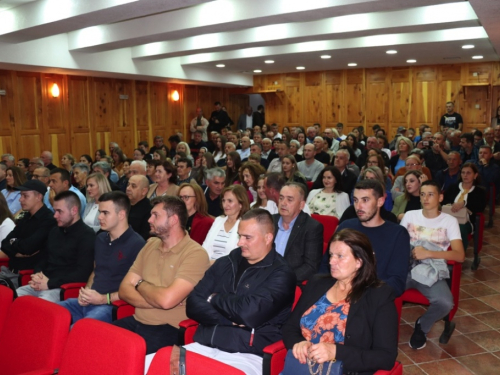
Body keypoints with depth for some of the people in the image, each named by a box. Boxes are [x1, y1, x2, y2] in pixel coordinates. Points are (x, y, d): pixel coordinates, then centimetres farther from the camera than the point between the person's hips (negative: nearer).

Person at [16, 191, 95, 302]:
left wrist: (50, 283, -16)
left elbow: (82, 274, -16)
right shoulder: (54, 231, 20)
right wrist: (38, 275, 4)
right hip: (43, 284, 8)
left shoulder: (87, 235, -7)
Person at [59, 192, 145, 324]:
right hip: (88, 302, 8)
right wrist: (86, 291, 8)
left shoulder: (137, 244, -9)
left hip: (113, 306, -8)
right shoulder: (100, 238, 17)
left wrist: (104, 299, -15)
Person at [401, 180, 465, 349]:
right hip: (407, 268, 1)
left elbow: (460, 255, -6)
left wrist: (428, 253, -18)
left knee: (445, 303, -31)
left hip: (432, 273, -1)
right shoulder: (410, 216, 11)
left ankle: (421, 327, 3)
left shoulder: (449, 221, 3)